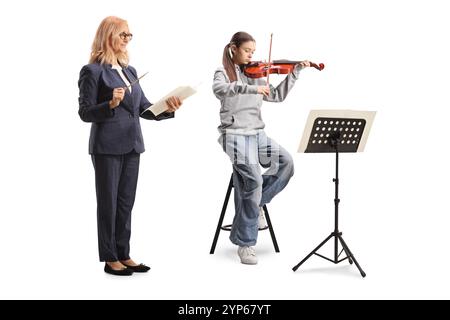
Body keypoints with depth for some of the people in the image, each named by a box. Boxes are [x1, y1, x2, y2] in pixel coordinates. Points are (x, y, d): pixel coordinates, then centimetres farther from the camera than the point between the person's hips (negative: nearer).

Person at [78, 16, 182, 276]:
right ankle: (110, 259, 13)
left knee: (126, 203, 11)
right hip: (107, 147, -7)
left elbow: (144, 108, 11)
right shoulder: (93, 71, -8)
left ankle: (124, 256, 20)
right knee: (108, 203, 3)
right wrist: (111, 104, -26)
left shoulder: (130, 71, 13)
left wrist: (167, 109, -7)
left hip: (132, 145, 7)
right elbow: (85, 113, -10)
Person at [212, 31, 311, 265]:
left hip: (257, 134, 6)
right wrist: (251, 88, -34)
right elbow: (219, 89, -24)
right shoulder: (223, 73, 0)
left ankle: (255, 203, 8)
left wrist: (295, 72, 9)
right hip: (235, 135, -6)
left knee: (285, 162, -15)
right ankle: (245, 244, -7)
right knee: (253, 180, -20)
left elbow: (277, 96, 16)